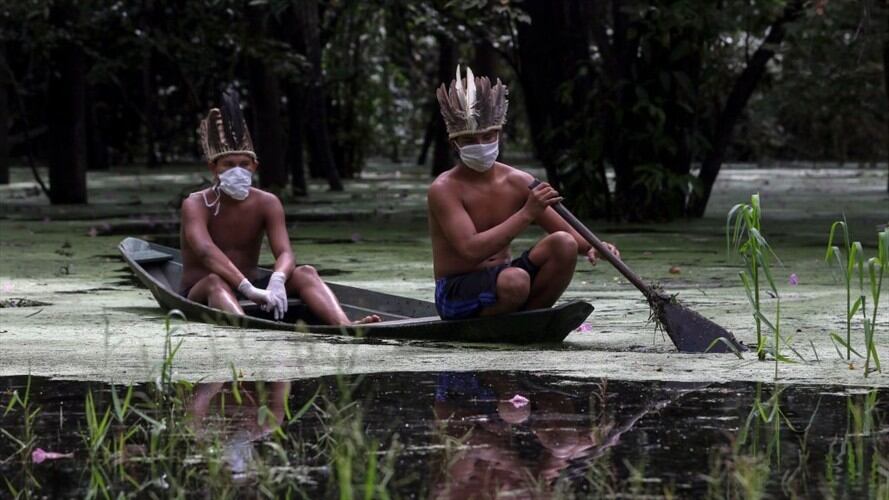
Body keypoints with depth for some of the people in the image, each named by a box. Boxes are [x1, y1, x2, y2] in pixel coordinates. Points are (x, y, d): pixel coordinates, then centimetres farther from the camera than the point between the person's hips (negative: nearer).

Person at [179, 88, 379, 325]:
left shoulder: (267, 204, 0)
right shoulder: (196, 205, -11)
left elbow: (285, 253, -15)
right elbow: (206, 251, -31)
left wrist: (277, 280, -41)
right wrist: (249, 289, -45)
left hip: (248, 289, 4)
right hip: (198, 296, -4)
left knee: (305, 273, -19)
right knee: (216, 281, -38)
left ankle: (345, 327, -47)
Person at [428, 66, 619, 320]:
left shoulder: (517, 182, 3)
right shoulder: (444, 190, -14)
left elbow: (568, 234, 4)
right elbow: (471, 250, -27)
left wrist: (592, 248, -20)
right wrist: (527, 213, -30)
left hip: (501, 277, 6)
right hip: (457, 293, -6)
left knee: (563, 244, -17)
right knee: (515, 280, -37)